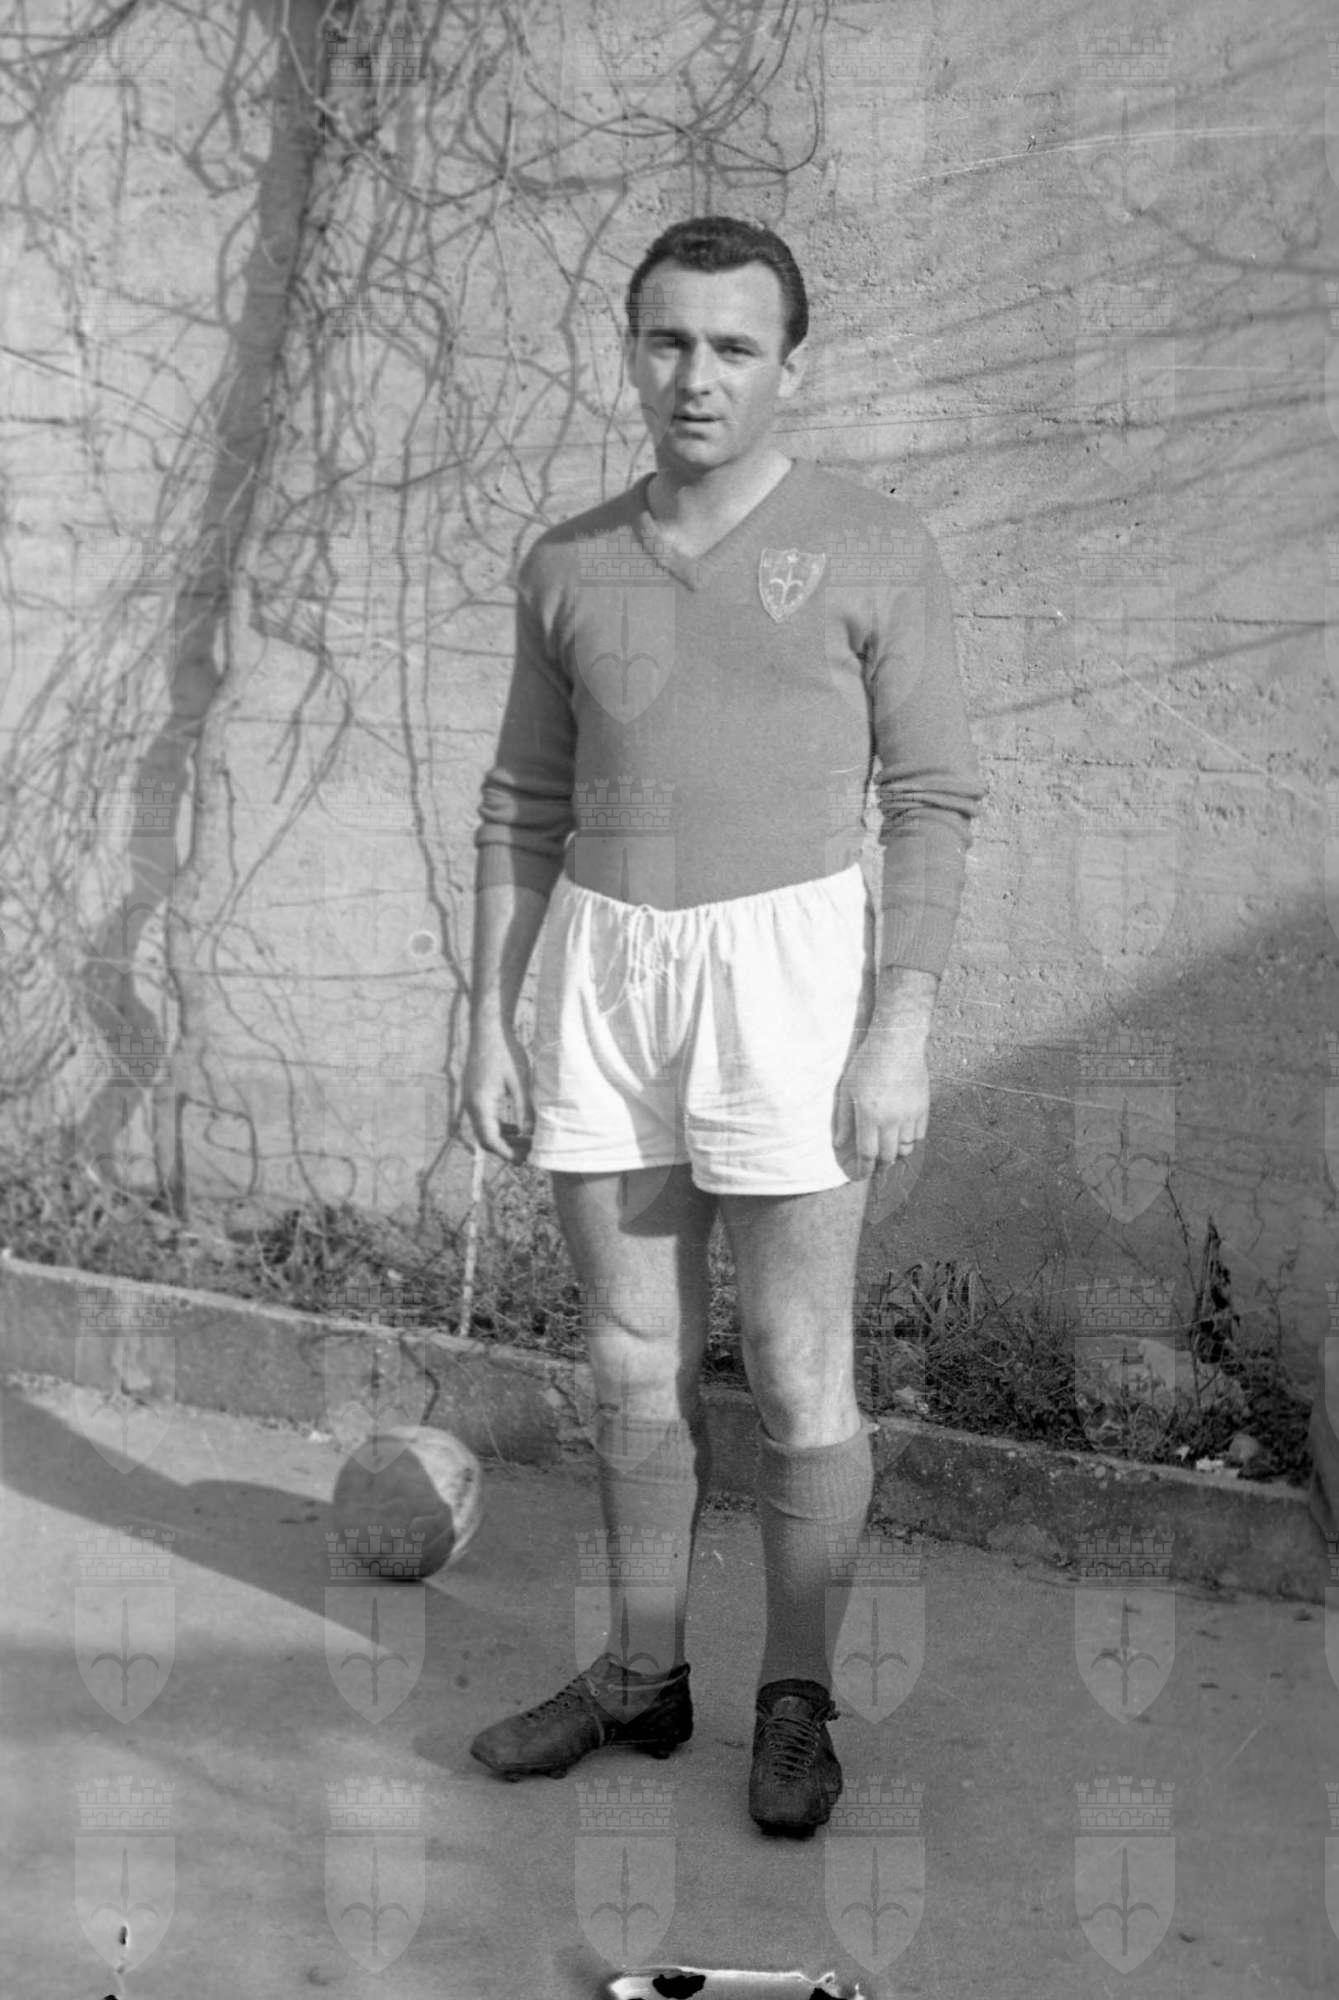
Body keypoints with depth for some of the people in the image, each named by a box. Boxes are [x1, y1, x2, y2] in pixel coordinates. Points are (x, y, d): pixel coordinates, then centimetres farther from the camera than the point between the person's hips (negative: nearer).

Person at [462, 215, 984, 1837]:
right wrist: (488, 1023, 6)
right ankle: (640, 1676, 26)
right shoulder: (570, 568, 8)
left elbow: (933, 804, -4)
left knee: (797, 1370, 1)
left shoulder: (874, 550, -3)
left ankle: (796, 1702, 18)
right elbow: (525, 808, 12)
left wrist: (902, 1033, -12)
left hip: (785, 973, -4)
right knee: (636, 1360, 11)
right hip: (602, 977, 4)